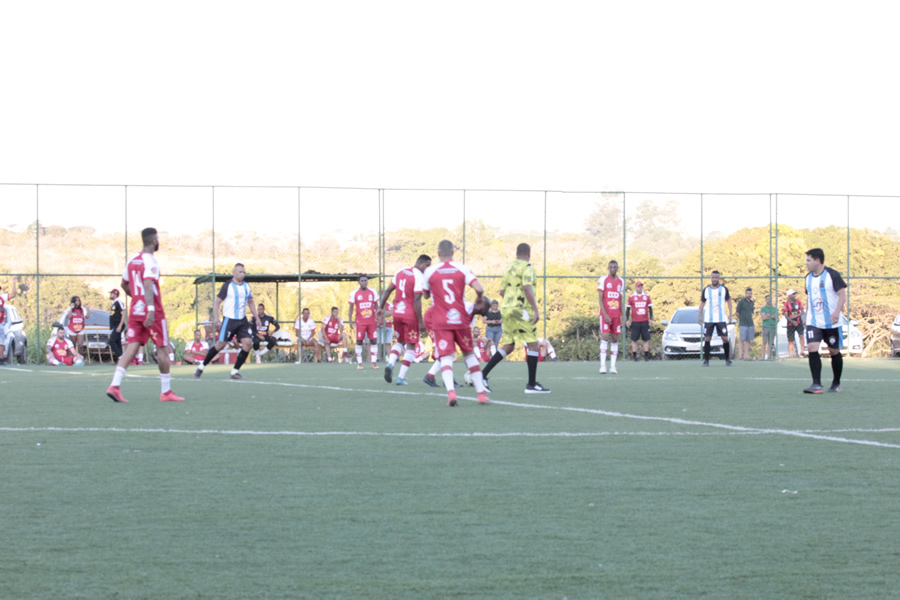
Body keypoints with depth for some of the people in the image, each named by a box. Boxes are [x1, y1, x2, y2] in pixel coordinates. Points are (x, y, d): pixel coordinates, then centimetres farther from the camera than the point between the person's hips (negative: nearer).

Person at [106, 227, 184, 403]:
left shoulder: (132, 262, 12)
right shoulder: (150, 261, -12)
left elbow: (124, 285, 24)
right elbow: (148, 284, -26)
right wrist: (151, 309, -34)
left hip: (135, 311, 7)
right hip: (153, 313, -7)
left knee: (131, 348, -1)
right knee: (163, 350, 5)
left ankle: (115, 386, -18)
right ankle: (166, 392, 12)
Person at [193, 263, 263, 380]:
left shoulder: (246, 286, 9)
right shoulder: (227, 286, -9)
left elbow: (251, 302, 22)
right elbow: (217, 302, -8)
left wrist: (257, 318, 17)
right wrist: (216, 320, -17)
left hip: (242, 320, 6)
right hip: (229, 320, -6)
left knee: (248, 343, -9)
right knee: (221, 344, -8)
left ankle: (235, 371, -1)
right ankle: (201, 367, 8)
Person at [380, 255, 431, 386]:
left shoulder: (400, 272, 8)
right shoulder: (419, 277, -14)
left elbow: (387, 290, 11)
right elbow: (417, 300, -19)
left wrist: (381, 307, 20)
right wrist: (421, 321, -18)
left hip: (397, 313, 6)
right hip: (411, 315, -6)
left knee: (400, 341, 22)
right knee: (410, 346, 5)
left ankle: (390, 364, -3)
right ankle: (401, 377, 1)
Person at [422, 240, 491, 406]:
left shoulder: (430, 272, -1)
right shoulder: (462, 269, -2)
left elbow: (426, 295, 13)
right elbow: (479, 289, -12)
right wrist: (479, 300, 10)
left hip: (441, 322, -1)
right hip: (461, 320, 1)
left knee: (446, 358, -5)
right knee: (469, 354, 17)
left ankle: (451, 392, -29)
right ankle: (481, 393, 16)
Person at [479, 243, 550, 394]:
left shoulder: (509, 268, 16)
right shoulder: (527, 267, -7)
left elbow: (502, 291, 19)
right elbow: (527, 288, -20)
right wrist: (536, 310, -22)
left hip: (506, 309, 8)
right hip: (521, 310, -8)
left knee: (508, 346, 12)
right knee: (533, 344, -1)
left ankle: (482, 375, 4)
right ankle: (531, 384, -3)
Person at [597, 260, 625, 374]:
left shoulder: (621, 281, 12)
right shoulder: (603, 280, -2)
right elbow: (600, 299, -6)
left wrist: (622, 316, 10)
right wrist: (605, 315, -15)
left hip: (616, 315, 4)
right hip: (605, 313, -4)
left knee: (615, 339, 1)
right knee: (605, 337, -13)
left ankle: (613, 366, 2)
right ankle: (603, 365, -14)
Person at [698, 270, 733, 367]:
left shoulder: (724, 289, 3)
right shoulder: (706, 290, 5)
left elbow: (729, 301, 9)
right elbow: (702, 303, 11)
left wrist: (730, 314, 0)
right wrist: (699, 316, 4)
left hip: (721, 319, 0)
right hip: (708, 319, 0)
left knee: (725, 338, -4)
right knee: (707, 339, -4)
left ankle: (727, 359, 7)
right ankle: (706, 360, 0)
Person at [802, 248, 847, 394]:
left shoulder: (832, 275, -10)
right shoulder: (809, 277, 9)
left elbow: (842, 295, -13)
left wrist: (837, 311, -27)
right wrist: (806, 315, 18)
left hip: (831, 322, -4)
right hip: (813, 322, 4)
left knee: (834, 351, 7)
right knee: (812, 348, -15)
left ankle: (836, 383, 24)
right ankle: (816, 384, -18)